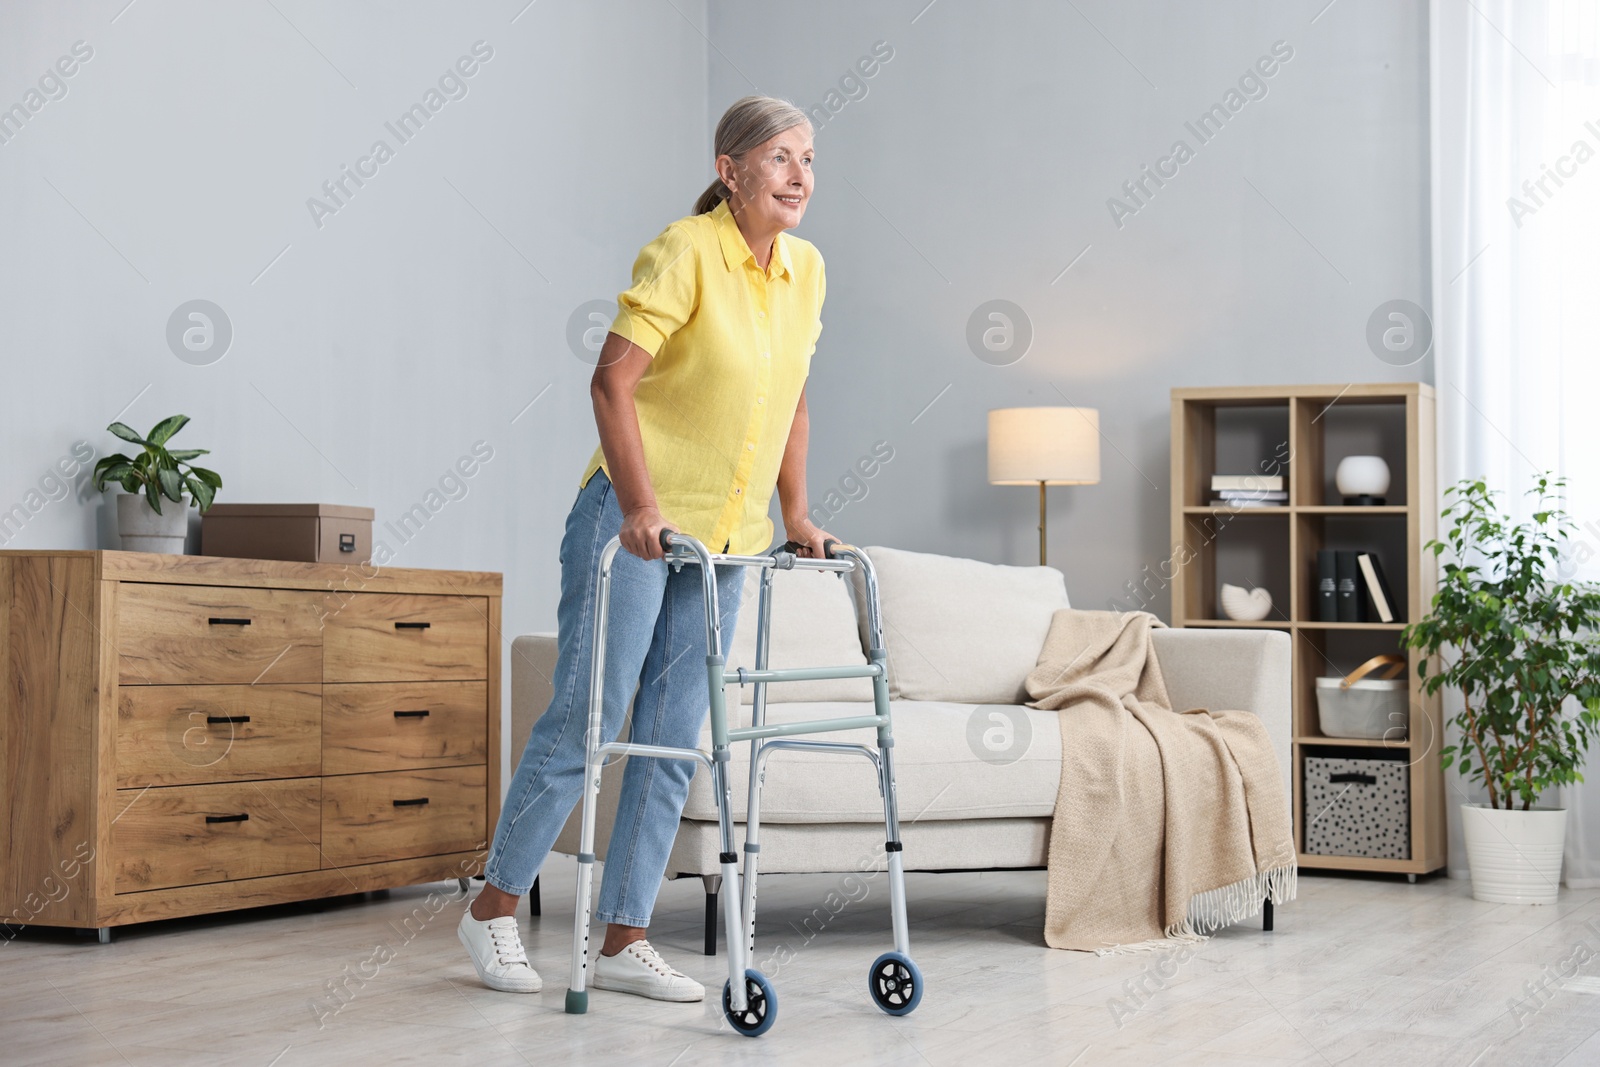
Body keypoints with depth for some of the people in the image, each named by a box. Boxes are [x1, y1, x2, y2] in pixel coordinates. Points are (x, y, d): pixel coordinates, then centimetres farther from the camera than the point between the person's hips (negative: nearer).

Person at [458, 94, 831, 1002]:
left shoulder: (807, 270, 8)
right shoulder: (685, 251, -13)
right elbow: (613, 381, -18)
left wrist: (796, 517, 13)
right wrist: (640, 506, -25)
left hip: (724, 541, 7)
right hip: (632, 520, -7)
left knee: (674, 740, 6)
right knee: (588, 716, -4)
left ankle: (624, 942, 13)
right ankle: (495, 909, 13)